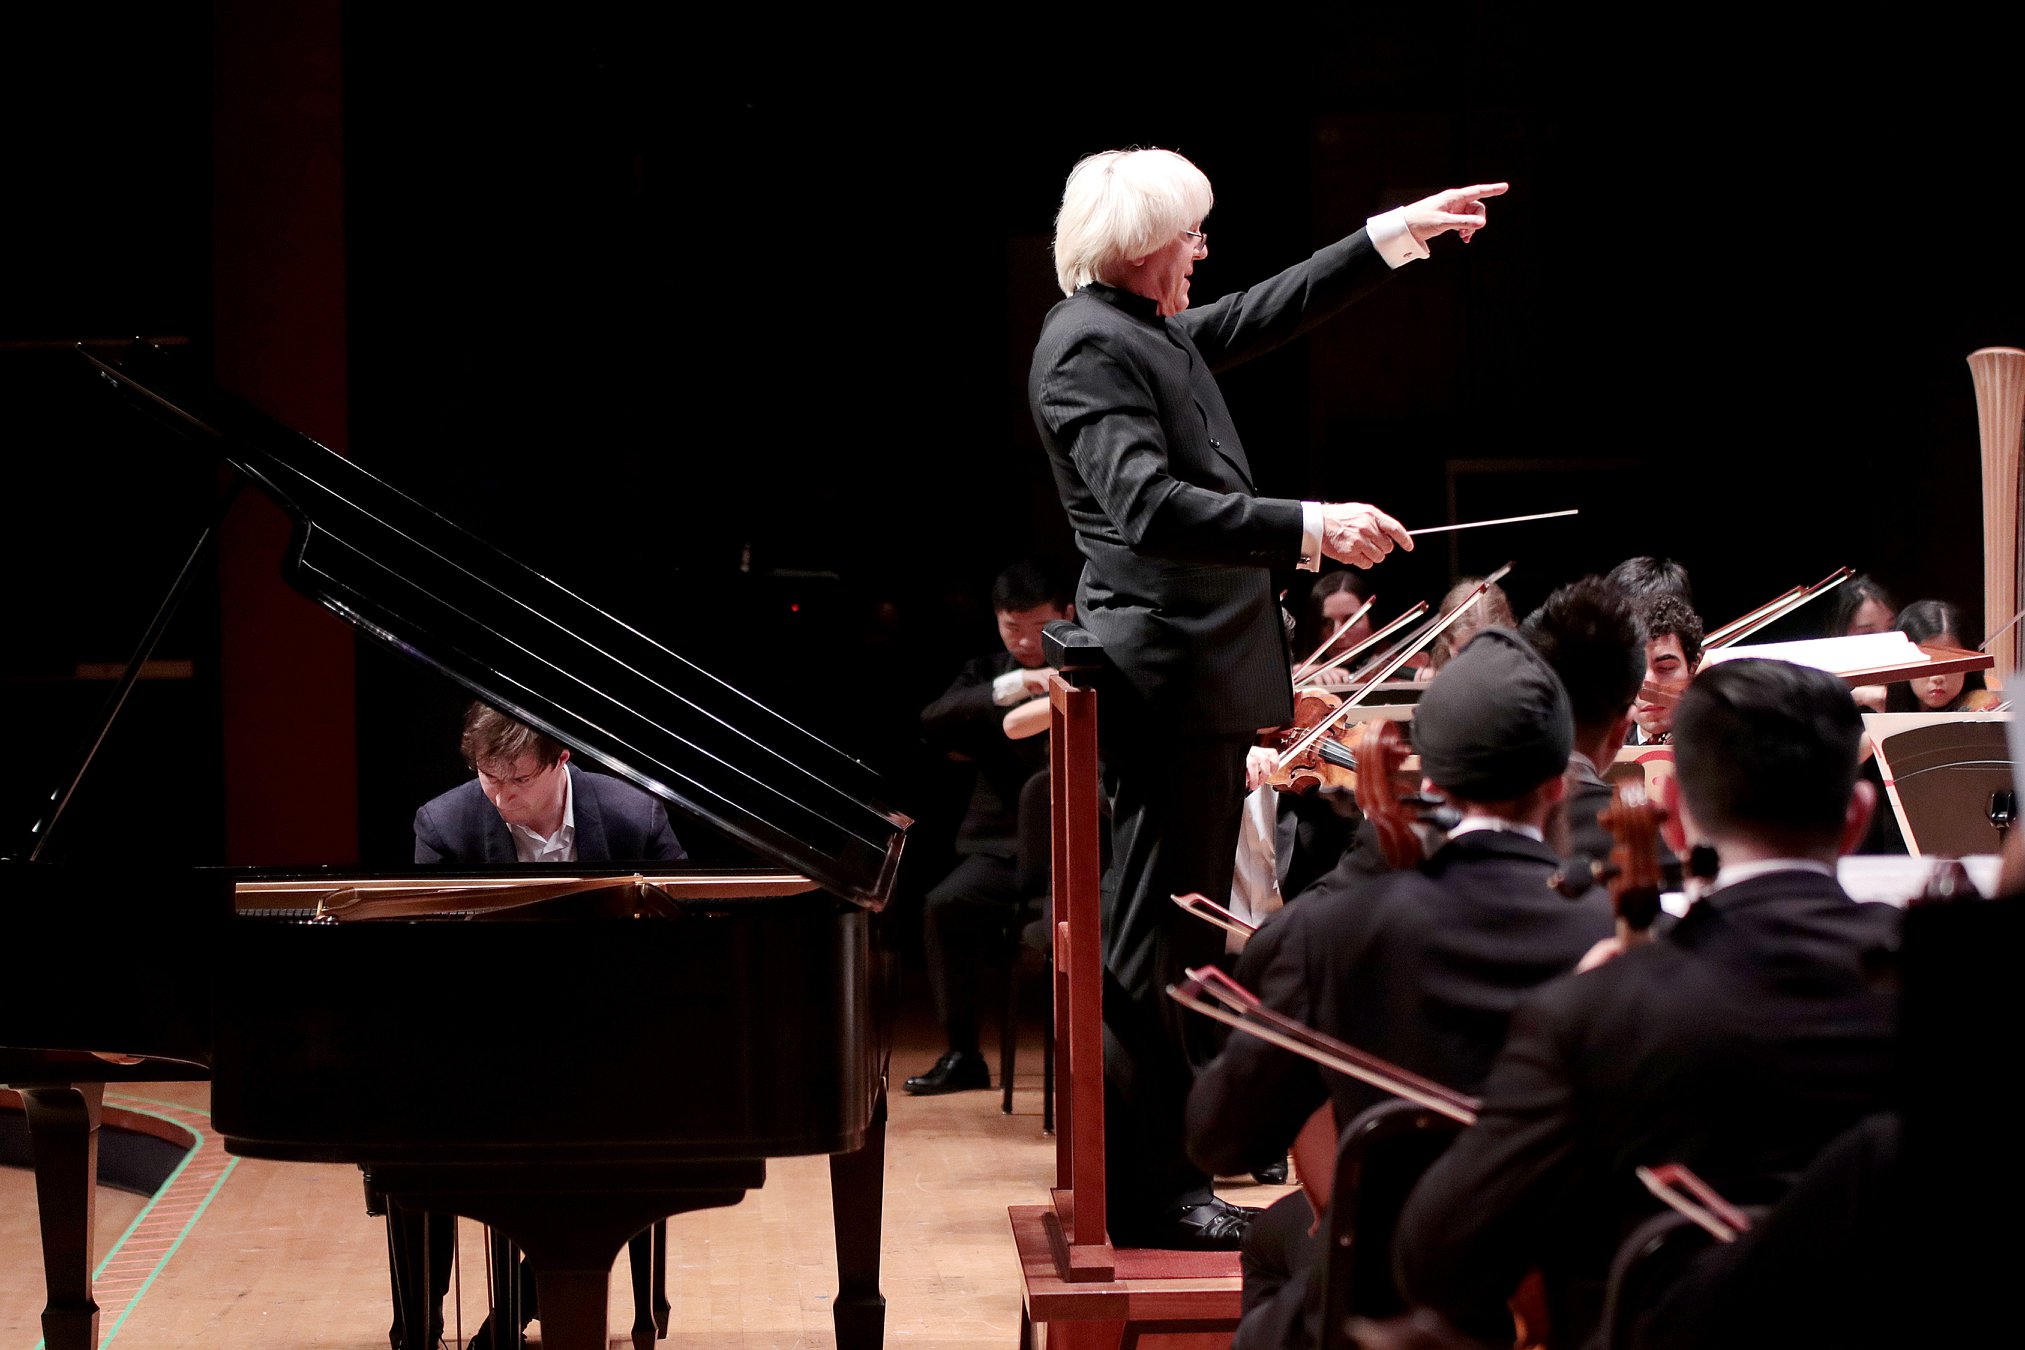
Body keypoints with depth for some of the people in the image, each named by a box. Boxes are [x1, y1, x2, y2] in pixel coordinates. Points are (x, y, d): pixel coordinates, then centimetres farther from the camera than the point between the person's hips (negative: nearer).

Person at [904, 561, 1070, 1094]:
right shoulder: (985, 673, 14)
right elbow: (932, 724, -5)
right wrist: (999, 691, -22)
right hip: (1004, 846, 2)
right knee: (943, 908, -25)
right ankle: (962, 1055, -11)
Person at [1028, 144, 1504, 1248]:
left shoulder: (1152, 330, 14)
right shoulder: (1088, 346, -16)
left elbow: (1266, 315, 30)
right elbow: (1149, 507, -28)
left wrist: (1394, 236, 29)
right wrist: (1312, 528, -31)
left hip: (1198, 671, 11)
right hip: (1166, 672, -11)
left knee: (1172, 938, 14)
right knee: (1153, 944, -5)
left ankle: (1161, 1173, 22)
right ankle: (1142, 1196, 0)